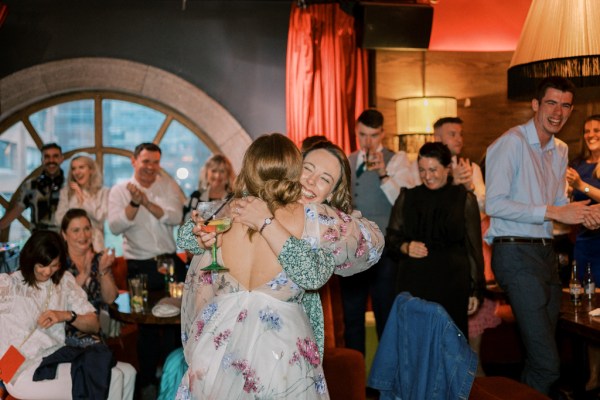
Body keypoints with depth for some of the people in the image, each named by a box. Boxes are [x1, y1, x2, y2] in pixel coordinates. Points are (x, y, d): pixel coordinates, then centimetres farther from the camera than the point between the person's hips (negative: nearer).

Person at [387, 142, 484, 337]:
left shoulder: (464, 199, 6)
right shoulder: (407, 197, 11)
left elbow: (473, 247, 6)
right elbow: (391, 237, 15)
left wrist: (475, 290, 4)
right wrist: (405, 247, -7)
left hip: (452, 283, -1)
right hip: (413, 282, 1)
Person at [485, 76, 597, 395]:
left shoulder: (560, 150, 16)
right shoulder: (512, 142, -11)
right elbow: (494, 204, -20)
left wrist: (579, 212, -1)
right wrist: (554, 212, -21)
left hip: (546, 252, 9)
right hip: (516, 253, -9)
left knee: (542, 354, 17)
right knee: (547, 362, -12)